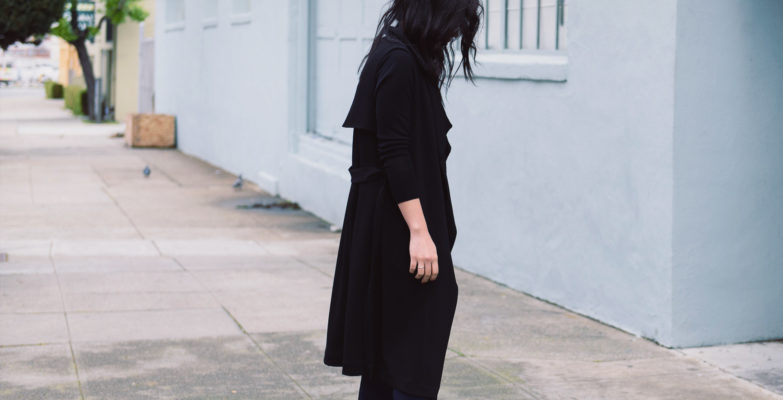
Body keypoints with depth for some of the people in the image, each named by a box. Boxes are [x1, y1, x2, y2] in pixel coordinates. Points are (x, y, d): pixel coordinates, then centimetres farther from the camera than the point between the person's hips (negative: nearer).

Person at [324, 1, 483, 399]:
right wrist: (419, 231, -24)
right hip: (397, 226, -10)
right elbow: (394, 154, -22)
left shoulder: (404, 57, 14)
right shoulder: (399, 61, -17)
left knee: (385, 346, 16)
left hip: (389, 225, 10)